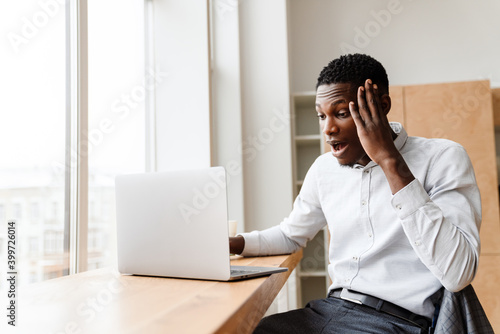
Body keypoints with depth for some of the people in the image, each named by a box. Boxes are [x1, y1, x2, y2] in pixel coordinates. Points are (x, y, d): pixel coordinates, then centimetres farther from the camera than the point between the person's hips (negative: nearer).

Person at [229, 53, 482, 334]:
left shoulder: (442, 158, -8)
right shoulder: (324, 168, 8)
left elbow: (458, 275, -20)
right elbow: (291, 235, 21)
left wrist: (390, 160, -22)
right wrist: (227, 244, 3)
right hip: (331, 307, 5)